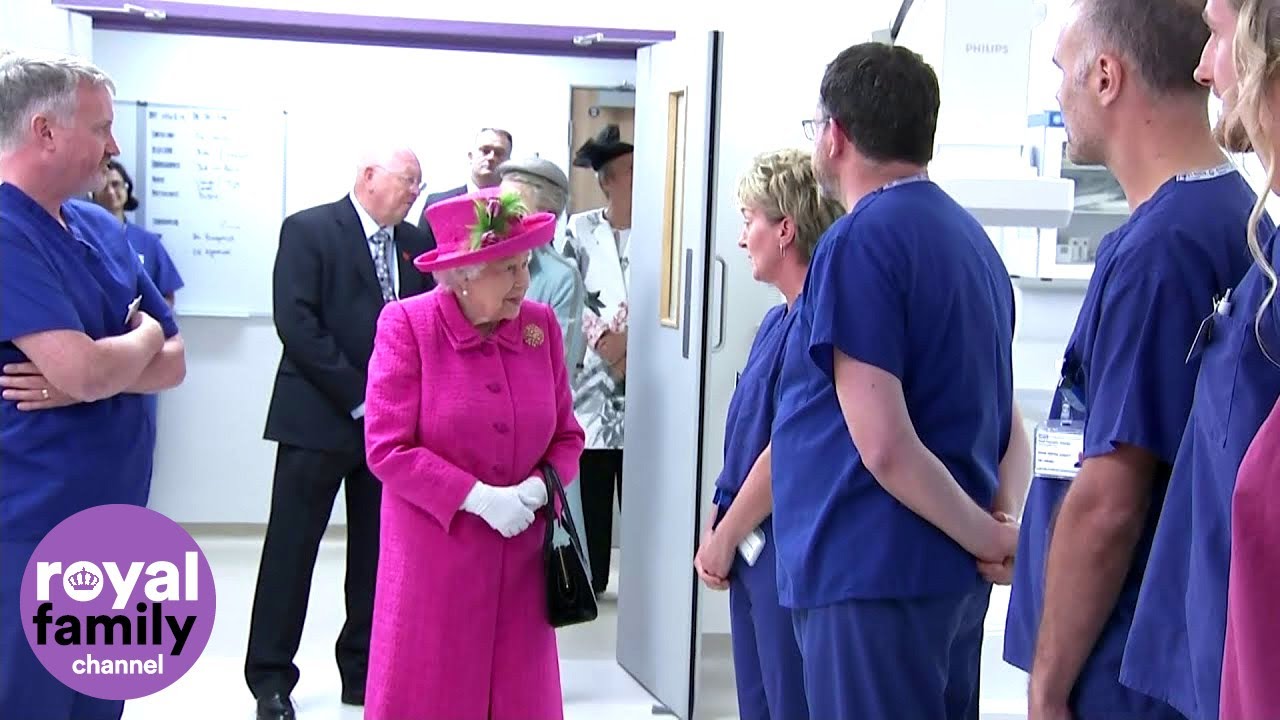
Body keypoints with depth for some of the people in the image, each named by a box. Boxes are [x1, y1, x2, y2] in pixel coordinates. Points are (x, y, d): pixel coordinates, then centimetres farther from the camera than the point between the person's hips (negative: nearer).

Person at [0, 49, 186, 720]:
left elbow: (173, 362, 7)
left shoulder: (102, 230, 10)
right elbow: (85, 370, -26)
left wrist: (90, 374, -13)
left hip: (113, 523, 8)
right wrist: (145, 337, -4)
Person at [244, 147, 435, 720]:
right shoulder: (308, 230, -5)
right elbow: (295, 323, -14)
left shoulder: (416, 243, 11)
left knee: (377, 552, 9)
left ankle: (363, 671, 19)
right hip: (320, 416, -5)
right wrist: (358, 396, -15)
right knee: (292, 548, 1)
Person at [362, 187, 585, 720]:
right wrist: (479, 497, -17)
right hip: (433, 555, -4)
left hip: (520, 556, 4)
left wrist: (539, 487, -11)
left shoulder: (541, 325, 3)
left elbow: (566, 434, 9)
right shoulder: (407, 325, -9)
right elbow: (388, 448, -13)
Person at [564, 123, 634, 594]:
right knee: (588, 482, 6)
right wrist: (604, 337, -11)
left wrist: (627, 338, -14)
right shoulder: (580, 230, 6)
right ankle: (588, 577, 18)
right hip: (588, 377, 1)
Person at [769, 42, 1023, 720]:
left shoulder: (860, 241, -16)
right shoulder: (969, 236, 12)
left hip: (873, 573, -9)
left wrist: (991, 538, -10)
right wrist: (1010, 522, 0)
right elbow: (1003, 420, 14)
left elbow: (884, 446, -21)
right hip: (954, 574, 9)